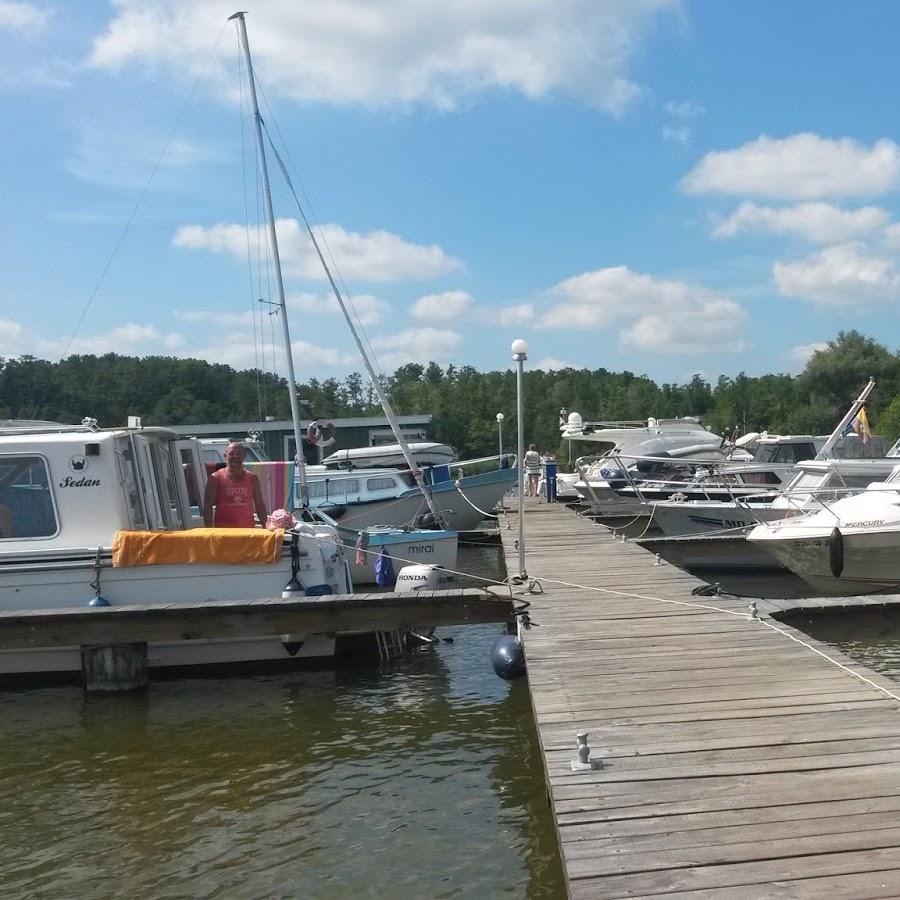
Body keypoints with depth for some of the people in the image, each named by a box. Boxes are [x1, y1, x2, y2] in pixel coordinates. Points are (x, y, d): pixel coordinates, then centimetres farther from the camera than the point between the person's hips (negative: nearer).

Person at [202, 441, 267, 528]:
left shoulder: (252, 478, 11)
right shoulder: (215, 478, 1)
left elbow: (259, 505, 13)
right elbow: (207, 506, -2)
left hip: (247, 530, 3)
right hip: (223, 530, -3)